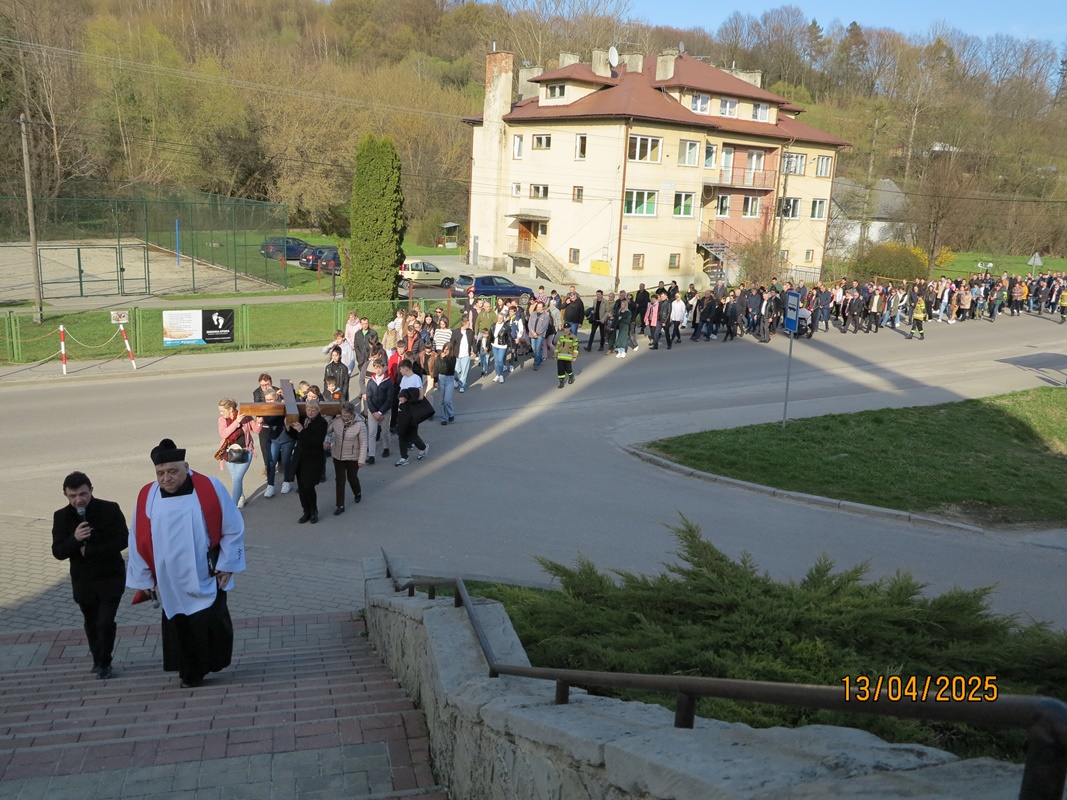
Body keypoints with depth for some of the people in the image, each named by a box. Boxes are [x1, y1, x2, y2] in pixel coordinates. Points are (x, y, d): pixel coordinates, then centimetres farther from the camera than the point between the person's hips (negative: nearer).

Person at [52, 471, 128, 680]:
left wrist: (89, 550, -18)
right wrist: (74, 539, -28)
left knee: (106, 622, -8)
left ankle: (104, 663, 10)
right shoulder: (61, 516, -4)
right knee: (91, 623, 17)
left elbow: (122, 540, -16)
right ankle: (97, 660, 36)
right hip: (82, 580, 3)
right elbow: (58, 552, -8)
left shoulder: (110, 509, -12)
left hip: (111, 577, -3)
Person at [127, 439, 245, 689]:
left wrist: (227, 564, -4)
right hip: (170, 582, 2)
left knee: (210, 622, -4)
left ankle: (212, 664, 20)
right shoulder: (147, 497, -4)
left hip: (206, 577, -2)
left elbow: (233, 529, -4)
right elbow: (139, 540, 5)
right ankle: (189, 672, 25)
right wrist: (144, 578, 8)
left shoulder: (210, 489, -11)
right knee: (179, 627, 8)